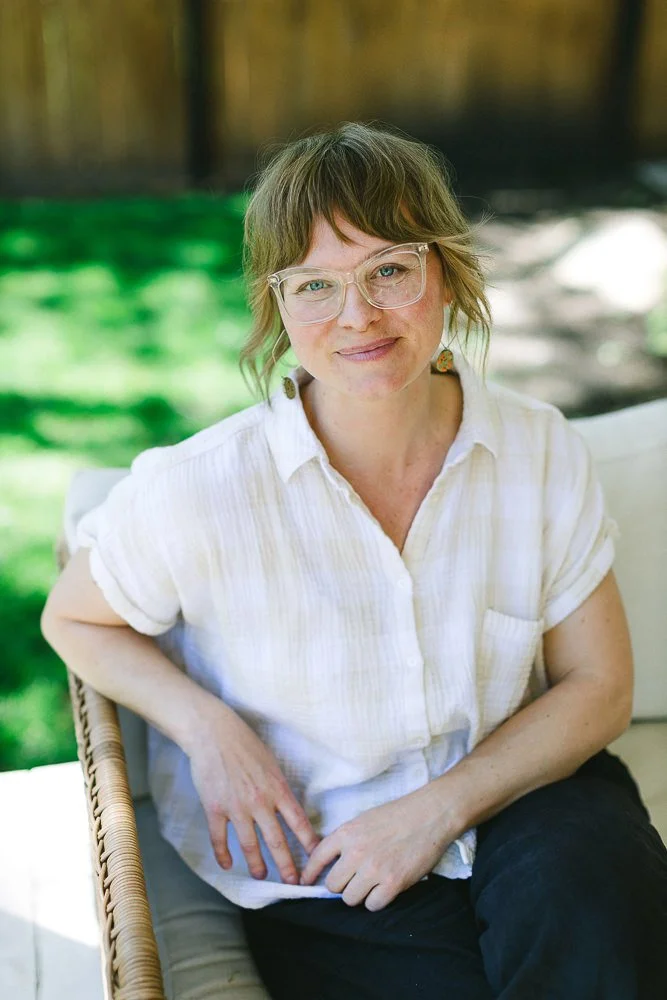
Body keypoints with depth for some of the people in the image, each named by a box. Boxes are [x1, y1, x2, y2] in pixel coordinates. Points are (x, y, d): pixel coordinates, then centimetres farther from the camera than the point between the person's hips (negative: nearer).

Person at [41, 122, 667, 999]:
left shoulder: (541, 451, -7)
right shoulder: (198, 492, -16)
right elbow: (74, 619, 3)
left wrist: (439, 809, -14)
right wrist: (204, 725, -16)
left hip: (510, 791, 3)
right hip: (320, 880, -2)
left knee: (597, 878, -29)